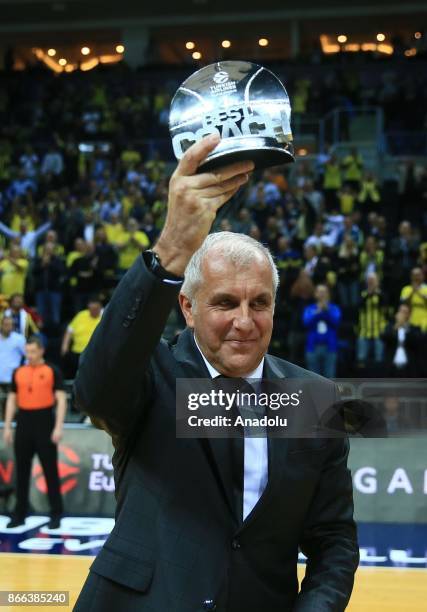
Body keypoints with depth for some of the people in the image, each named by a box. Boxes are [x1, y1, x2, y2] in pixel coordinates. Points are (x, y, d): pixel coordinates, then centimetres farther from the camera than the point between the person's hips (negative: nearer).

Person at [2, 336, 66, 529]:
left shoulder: (52, 371, -2)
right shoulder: (18, 372, 10)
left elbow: (61, 400, -5)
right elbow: (12, 400, 14)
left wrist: (58, 427, -13)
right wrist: (7, 426, 7)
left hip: (45, 422, -4)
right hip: (24, 423, 4)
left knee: (50, 470, 1)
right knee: (22, 470, 8)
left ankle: (56, 514, 8)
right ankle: (19, 514, 17)